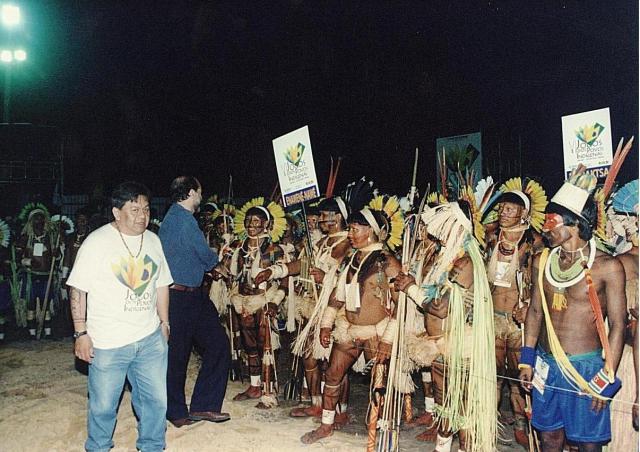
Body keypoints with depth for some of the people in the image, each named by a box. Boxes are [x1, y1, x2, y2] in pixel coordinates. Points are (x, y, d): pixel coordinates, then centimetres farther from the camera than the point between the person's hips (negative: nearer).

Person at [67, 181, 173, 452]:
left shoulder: (153, 240, 8)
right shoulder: (96, 242, -9)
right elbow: (78, 290, -8)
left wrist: (164, 322, 17)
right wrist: (81, 333, -10)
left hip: (150, 339, 5)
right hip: (107, 342, -4)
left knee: (155, 399, 11)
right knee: (103, 406, 7)